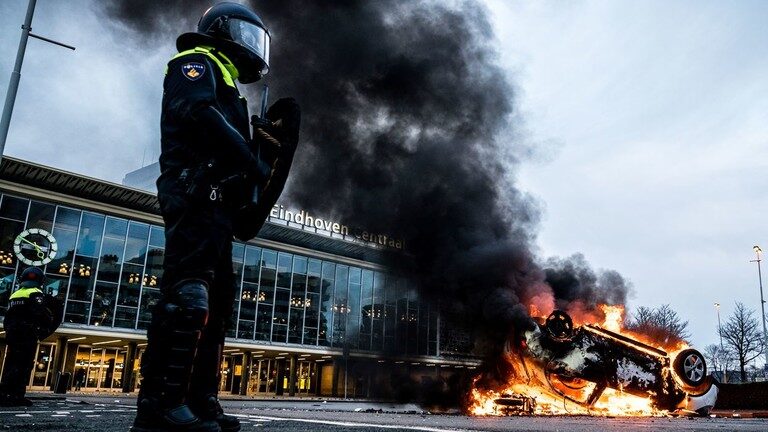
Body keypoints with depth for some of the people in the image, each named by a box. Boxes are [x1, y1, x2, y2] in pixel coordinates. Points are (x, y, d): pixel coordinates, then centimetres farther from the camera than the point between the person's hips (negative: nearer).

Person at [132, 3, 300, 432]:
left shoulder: (223, 85, 35)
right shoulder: (197, 63, 7)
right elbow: (198, 113, -15)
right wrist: (253, 160, -17)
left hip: (215, 205, 10)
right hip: (198, 195, -10)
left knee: (217, 301, 4)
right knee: (189, 293, -20)